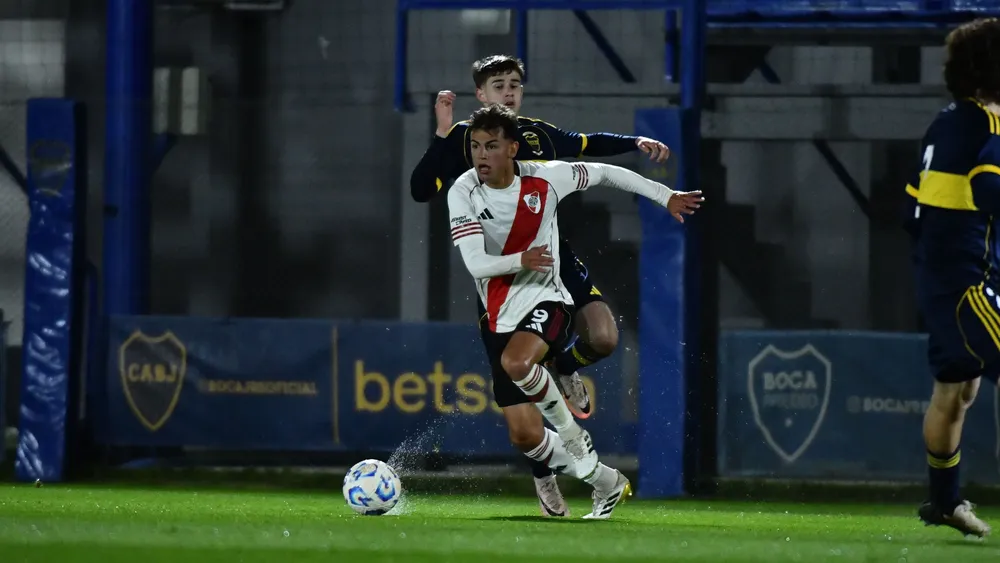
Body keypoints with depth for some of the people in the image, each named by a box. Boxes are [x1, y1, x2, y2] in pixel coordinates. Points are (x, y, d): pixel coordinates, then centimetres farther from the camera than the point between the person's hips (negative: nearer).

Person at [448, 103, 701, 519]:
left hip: (546, 301, -3)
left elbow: (605, 173, 8)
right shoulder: (464, 193, -10)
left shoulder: (544, 179, -9)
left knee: (516, 362, -38)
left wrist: (666, 197, 10)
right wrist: (521, 260, -37)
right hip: (500, 317, 3)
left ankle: (568, 428, -10)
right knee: (524, 435, -2)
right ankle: (606, 483, 19)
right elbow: (475, 263, -18)